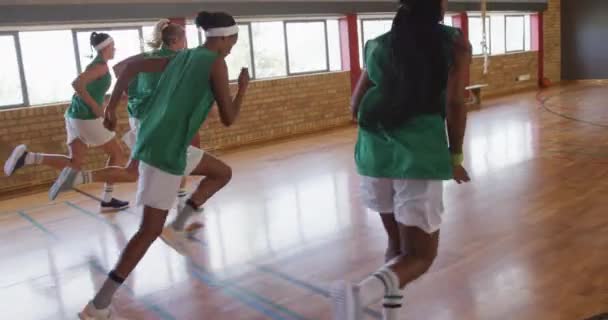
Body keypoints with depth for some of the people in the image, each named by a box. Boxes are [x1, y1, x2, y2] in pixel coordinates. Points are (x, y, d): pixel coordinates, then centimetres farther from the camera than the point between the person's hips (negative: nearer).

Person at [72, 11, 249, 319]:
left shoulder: (182, 57, 15)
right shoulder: (216, 63, -8)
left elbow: (132, 66, 14)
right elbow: (228, 119, -8)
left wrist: (111, 106, 17)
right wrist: (243, 87, 9)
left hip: (153, 140, 9)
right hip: (167, 149, -9)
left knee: (223, 173, 23)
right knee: (150, 230, -3)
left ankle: (177, 226, 19)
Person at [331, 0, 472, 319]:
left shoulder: (379, 45, 15)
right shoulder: (454, 43, 4)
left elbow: (357, 107, 14)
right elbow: (455, 102, -7)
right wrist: (455, 155, 4)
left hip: (374, 150, 5)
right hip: (420, 154, -5)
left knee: (397, 243, 24)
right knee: (418, 255, 4)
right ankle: (361, 292, -24)